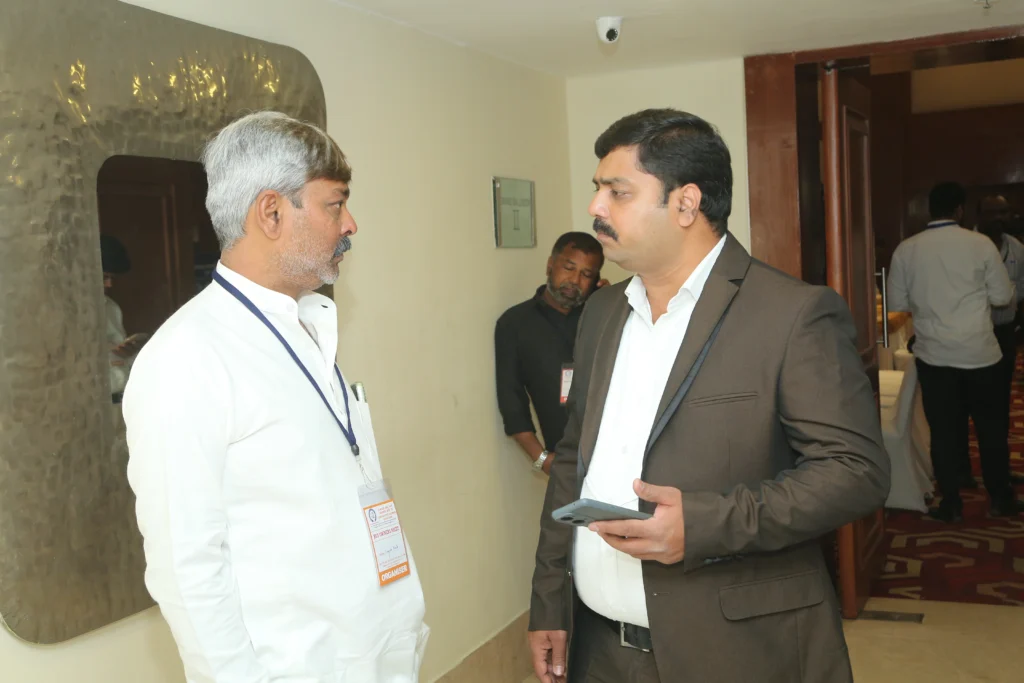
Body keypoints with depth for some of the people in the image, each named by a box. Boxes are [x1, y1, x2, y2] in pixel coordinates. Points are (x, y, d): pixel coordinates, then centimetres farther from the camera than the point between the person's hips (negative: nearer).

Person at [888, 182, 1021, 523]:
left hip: (933, 355, 1)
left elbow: (897, 304, 3)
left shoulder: (906, 249, -4)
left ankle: (951, 504, 14)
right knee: (991, 427, 14)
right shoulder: (980, 244, -8)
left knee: (944, 430, 8)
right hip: (979, 352, -1)